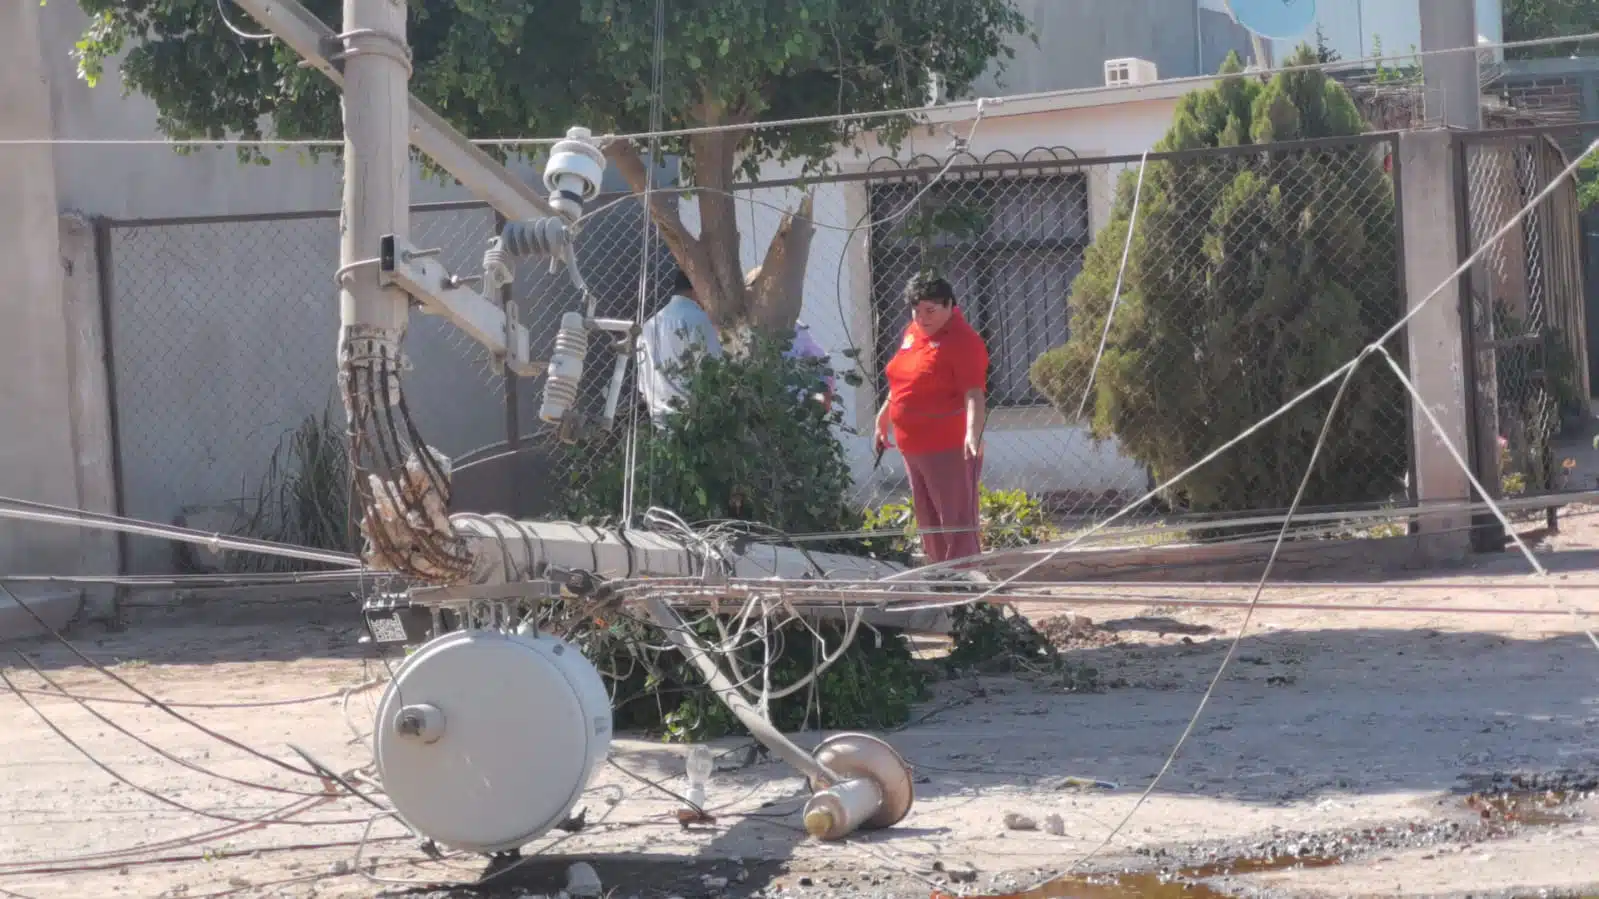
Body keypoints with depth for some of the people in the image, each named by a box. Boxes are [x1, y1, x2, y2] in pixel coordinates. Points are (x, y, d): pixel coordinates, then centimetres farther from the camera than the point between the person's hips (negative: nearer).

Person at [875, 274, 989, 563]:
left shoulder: (963, 341, -15)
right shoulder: (913, 332, 11)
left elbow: (974, 394, -24)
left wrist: (973, 434, -37)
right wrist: (884, 415, 34)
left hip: (949, 449, -9)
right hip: (913, 448, 9)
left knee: (957, 527, -10)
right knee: (929, 527, 16)